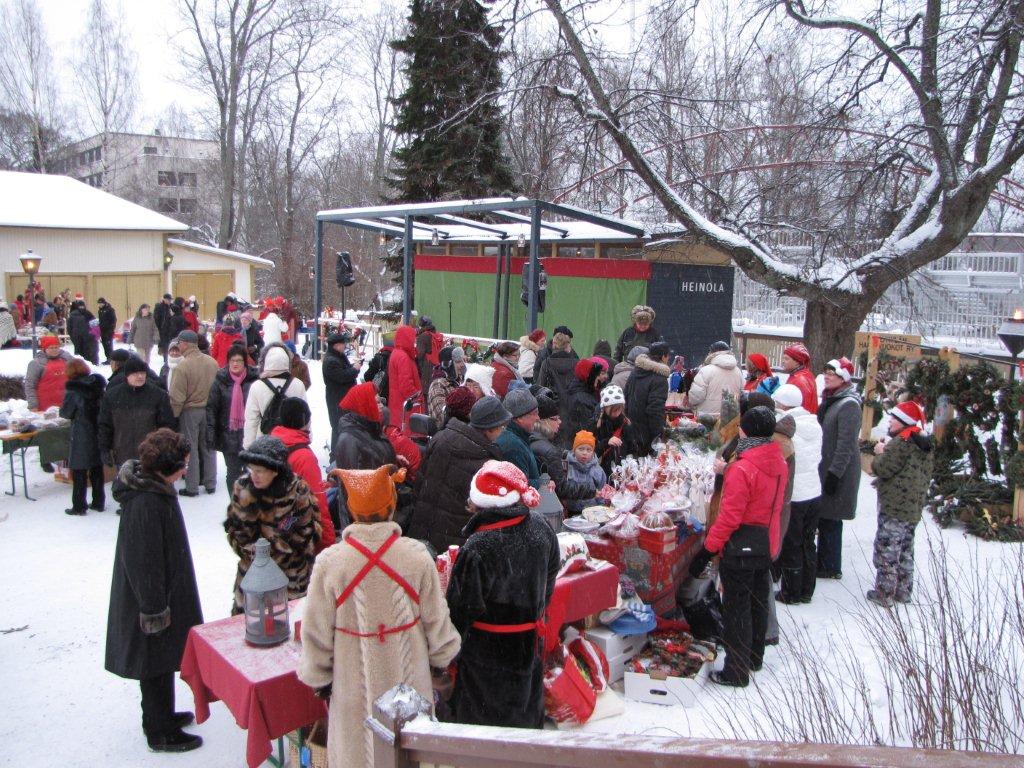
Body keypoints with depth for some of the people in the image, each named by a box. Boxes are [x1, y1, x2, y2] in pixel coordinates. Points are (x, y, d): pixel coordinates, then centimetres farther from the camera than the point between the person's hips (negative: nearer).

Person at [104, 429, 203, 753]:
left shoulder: (154, 487, 2)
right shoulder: (145, 502, -29)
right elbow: (143, 561, -26)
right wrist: (155, 610, -20)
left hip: (163, 591, 10)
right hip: (153, 597, -10)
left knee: (161, 660, 23)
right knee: (156, 662, 6)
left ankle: (160, 715, 40)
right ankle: (160, 732, 22)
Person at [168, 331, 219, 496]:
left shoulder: (183, 365, -19)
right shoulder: (212, 362, -2)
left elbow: (177, 396, -17)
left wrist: (173, 415, -5)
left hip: (190, 411, -5)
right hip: (209, 411, 5)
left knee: (191, 449, 6)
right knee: (208, 447, 15)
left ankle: (192, 487, 13)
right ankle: (210, 484, 23)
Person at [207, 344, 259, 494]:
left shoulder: (254, 378, -6)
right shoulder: (221, 380, -1)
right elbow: (211, 408, 0)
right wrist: (211, 435, -5)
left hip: (249, 433, -1)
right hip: (228, 435, 1)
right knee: (233, 473, 10)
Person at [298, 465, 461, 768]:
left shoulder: (329, 563, -18)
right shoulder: (417, 557, -17)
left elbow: (316, 632, -8)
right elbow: (437, 619, -5)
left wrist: (318, 679, 8)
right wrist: (443, 659, 13)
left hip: (354, 689, -1)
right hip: (409, 683, 1)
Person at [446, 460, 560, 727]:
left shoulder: (476, 548, -29)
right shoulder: (542, 530, -9)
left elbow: (461, 609, -19)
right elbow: (549, 581, 6)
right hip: (530, 643, 6)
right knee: (527, 713, 25)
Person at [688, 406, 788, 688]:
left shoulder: (742, 469, -24)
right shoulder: (778, 463, 0)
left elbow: (729, 517, -23)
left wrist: (708, 549, -17)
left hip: (741, 547, -8)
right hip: (767, 544, 8)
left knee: (736, 608, 3)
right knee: (758, 601, 21)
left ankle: (736, 672, 13)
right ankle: (754, 658, 38)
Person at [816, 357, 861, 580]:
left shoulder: (848, 405, -16)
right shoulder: (830, 399, 13)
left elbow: (846, 444, -20)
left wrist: (835, 473, -21)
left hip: (838, 472, -9)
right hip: (825, 468, 9)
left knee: (830, 519, -1)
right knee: (823, 516, 14)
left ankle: (830, 567, 9)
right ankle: (823, 561, 24)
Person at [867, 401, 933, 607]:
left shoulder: (900, 443, -17)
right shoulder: (924, 446, 13)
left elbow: (883, 469, -19)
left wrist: (881, 453, 1)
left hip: (894, 507, -9)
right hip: (913, 510, 9)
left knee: (886, 551, -2)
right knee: (905, 552, 18)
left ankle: (884, 593, 1)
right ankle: (904, 591, 26)